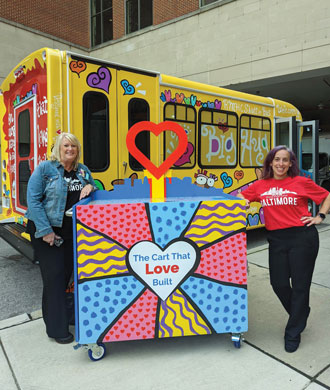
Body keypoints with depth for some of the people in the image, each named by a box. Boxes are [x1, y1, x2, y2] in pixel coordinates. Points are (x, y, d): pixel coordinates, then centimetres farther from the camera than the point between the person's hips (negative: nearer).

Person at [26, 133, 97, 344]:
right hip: (46, 229, -5)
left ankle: (54, 314, 36)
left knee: (67, 272, 13)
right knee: (54, 275, -2)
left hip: (72, 230, 6)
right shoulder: (45, 168, -8)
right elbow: (33, 199, -13)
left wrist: (90, 187, -10)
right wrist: (45, 230, -19)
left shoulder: (83, 170, 8)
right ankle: (57, 329, 12)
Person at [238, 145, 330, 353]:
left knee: (300, 285, 5)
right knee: (279, 283, 6)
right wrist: (244, 202, -8)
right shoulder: (261, 185, 5)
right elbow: (241, 197, 13)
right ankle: (301, 313, 39)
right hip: (277, 240, 3)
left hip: (303, 237, -2)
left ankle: (293, 333, 24)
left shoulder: (302, 182, -1)